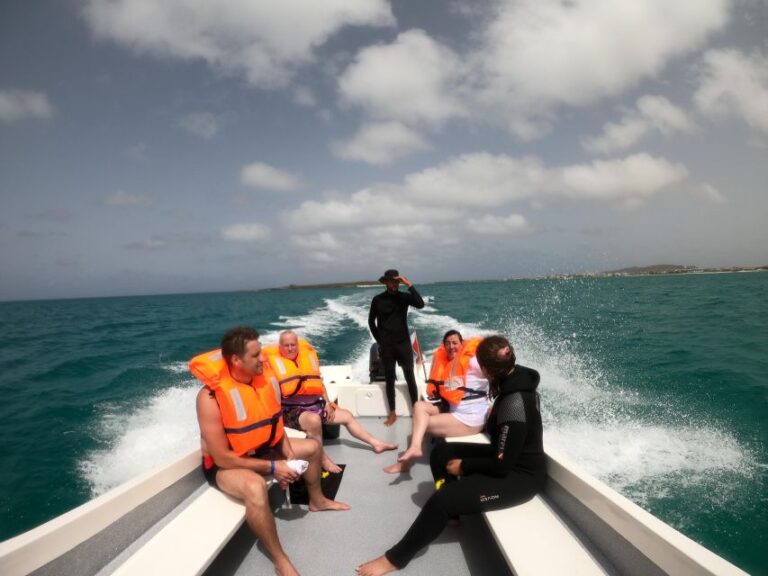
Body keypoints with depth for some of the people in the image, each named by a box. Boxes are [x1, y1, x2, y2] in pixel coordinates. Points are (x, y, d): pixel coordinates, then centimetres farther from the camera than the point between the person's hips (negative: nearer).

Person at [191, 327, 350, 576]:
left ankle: (317, 500, 41)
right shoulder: (211, 396, -29)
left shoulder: (266, 380, -8)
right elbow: (222, 457, -27)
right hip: (226, 465, -7)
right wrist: (271, 467, -24)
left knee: (311, 447, 14)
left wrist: (289, 457, -8)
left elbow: (276, 425, 6)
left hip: (264, 449, 8)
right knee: (255, 487, -39)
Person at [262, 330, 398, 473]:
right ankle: (323, 459, -18)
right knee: (314, 420, -37)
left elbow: (318, 382, 17)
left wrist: (327, 403, 9)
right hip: (293, 410, -7)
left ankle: (376, 443, 20)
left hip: (315, 405, 7)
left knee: (346, 415, 9)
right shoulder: (274, 360, -7)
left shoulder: (307, 355, 10)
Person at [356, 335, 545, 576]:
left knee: (442, 500, -20)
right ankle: (451, 512, 30)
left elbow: (502, 465, -27)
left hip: (520, 475, -10)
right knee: (441, 453, 13)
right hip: (511, 456, 10)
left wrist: (464, 466, -14)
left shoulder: (513, 404, -34)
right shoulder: (517, 376, -9)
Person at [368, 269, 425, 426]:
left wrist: (410, 285, -22)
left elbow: (420, 304, -20)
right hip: (386, 346, 0)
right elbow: (371, 321, 11)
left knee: (410, 378, 1)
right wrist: (379, 340, 7)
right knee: (389, 380, 6)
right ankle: (392, 413, 16)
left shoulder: (404, 296, -1)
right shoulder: (377, 299, 0)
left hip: (404, 343, 0)